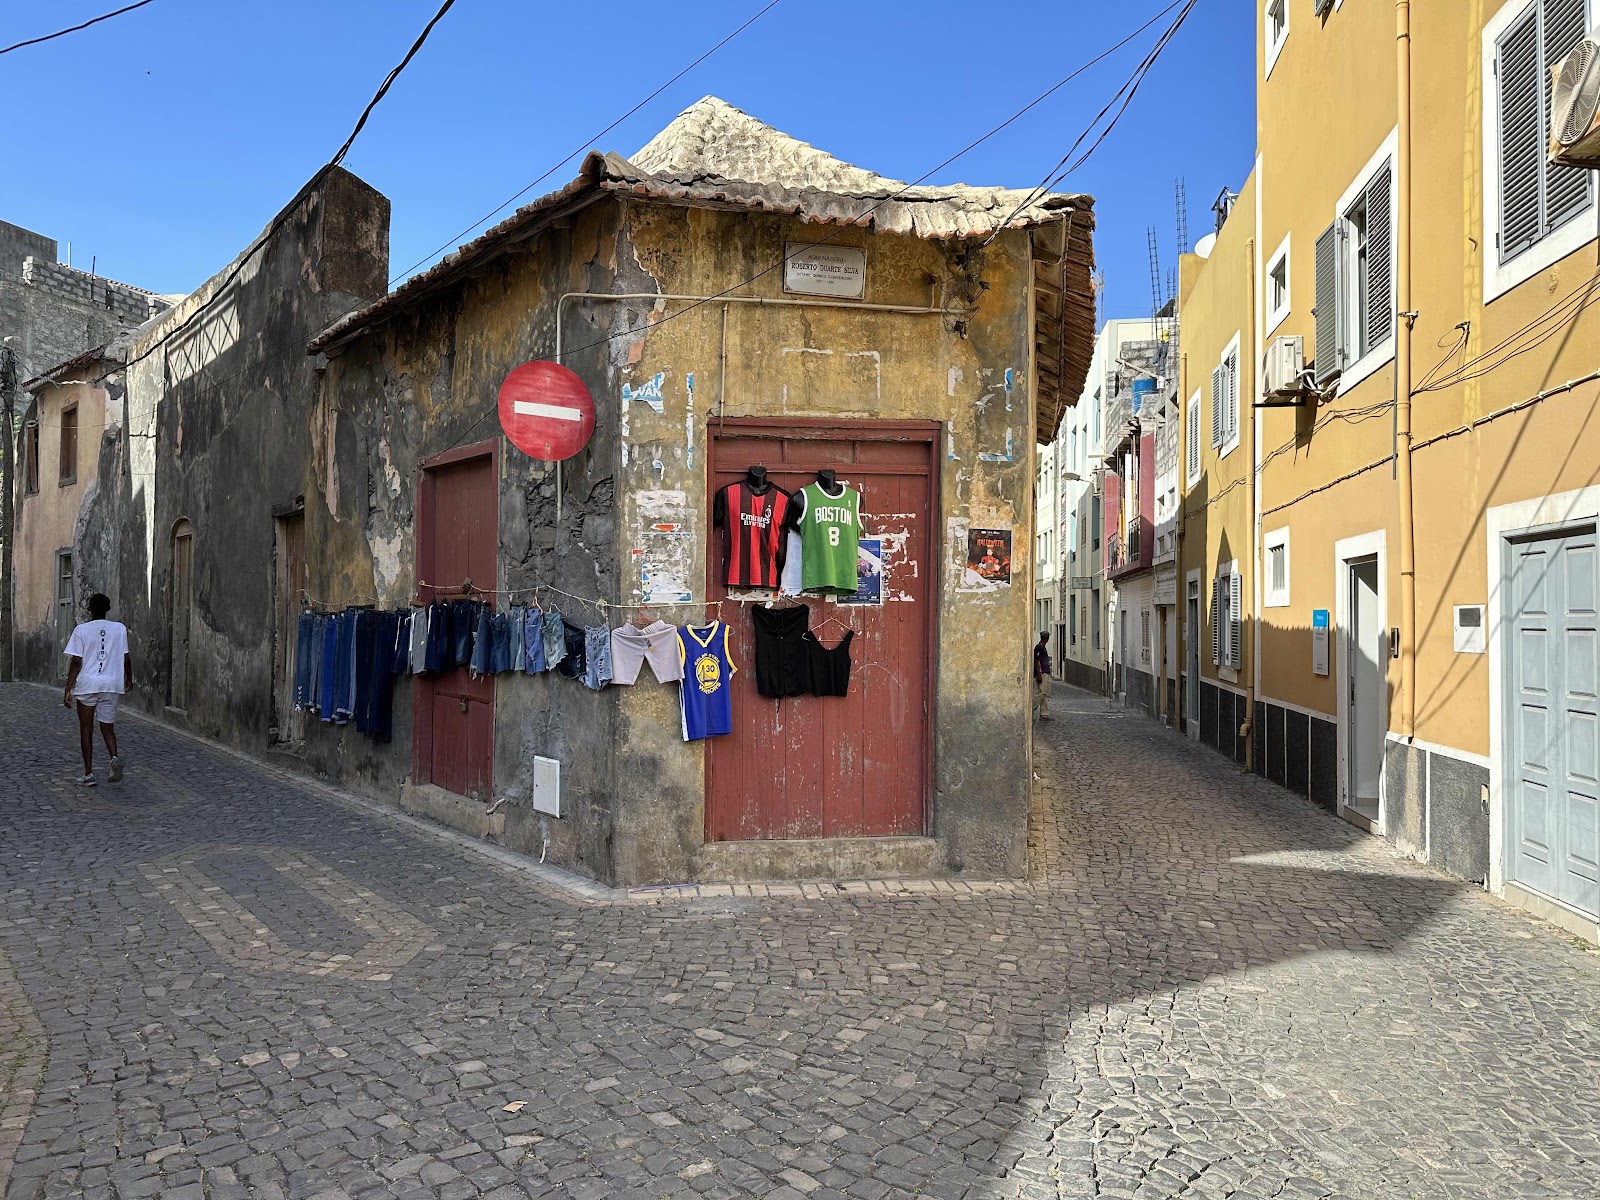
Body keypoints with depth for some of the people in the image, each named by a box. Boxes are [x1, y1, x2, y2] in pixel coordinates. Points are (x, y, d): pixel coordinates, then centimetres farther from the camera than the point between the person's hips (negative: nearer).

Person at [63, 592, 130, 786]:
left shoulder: (81, 630, -3)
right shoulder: (119, 629, 2)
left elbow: (76, 662, -6)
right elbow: (125, 659, 5)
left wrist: (68, 690, -2)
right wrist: (129, 679, 21)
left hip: (87, 685, -2)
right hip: (112, 685, 2)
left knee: (86, 729, 10)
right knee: (108, 727, 13)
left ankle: (89, 774, 10)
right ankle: (114, 758, -15)